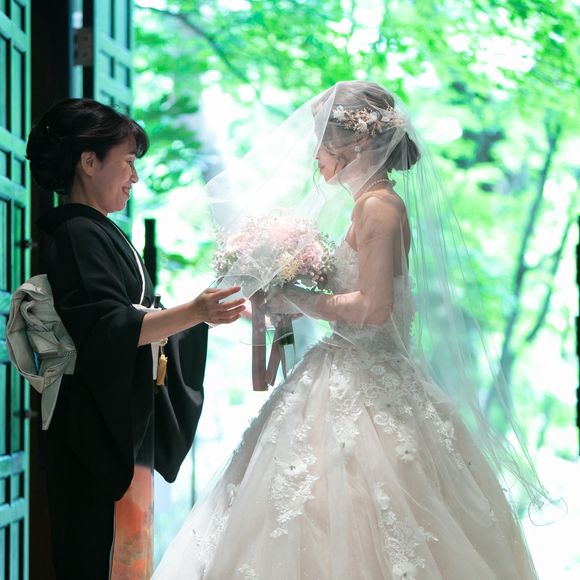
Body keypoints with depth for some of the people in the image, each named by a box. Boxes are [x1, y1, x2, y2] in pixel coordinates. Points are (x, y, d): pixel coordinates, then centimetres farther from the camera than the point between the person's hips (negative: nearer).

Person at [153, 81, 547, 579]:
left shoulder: (377, 205, -14)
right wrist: (295, 301, 11)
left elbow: (372, 309, -22)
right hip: (353, 381, 9)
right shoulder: (375, 203, 15)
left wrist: (297, 300, -11)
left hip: (366, 388, -9)